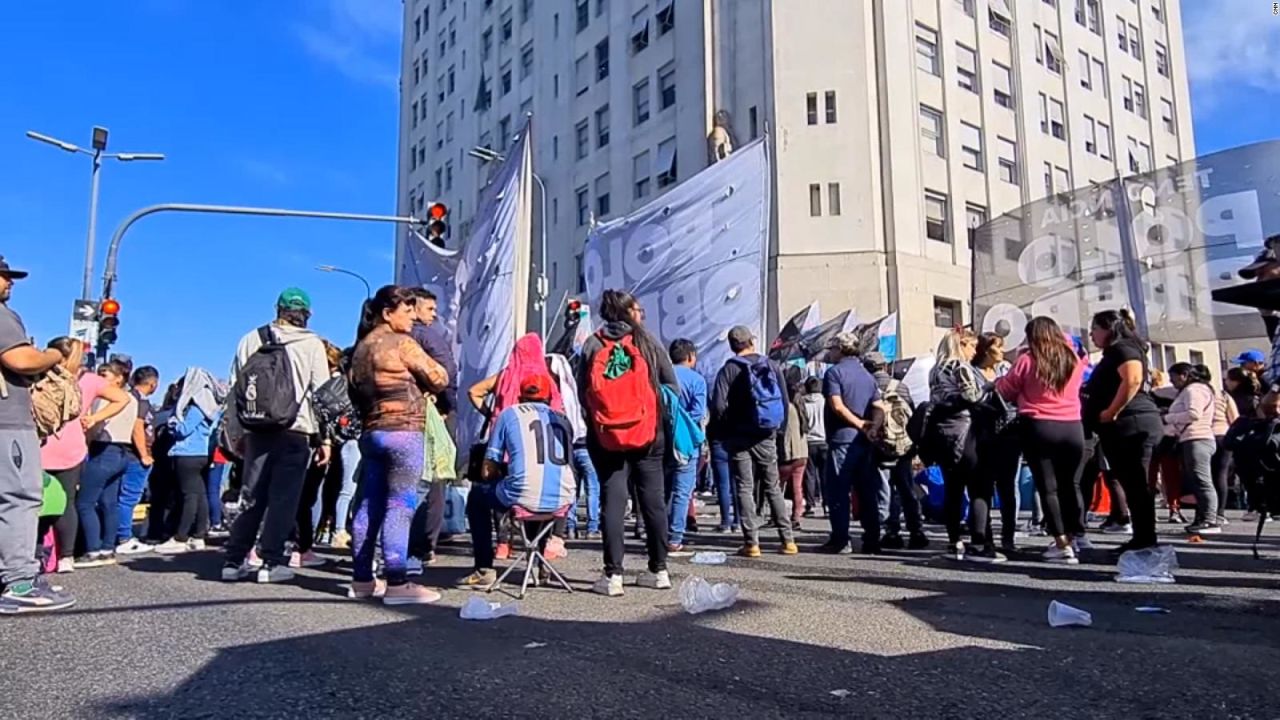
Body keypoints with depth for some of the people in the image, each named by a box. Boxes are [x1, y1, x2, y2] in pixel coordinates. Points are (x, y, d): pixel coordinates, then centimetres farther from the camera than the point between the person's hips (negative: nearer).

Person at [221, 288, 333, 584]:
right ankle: (272, 562, 1)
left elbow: (236, 390, 13)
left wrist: (235, 434, 17)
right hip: (296, 430, -3)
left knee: (253, 496, 11)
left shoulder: (251, 340, 12)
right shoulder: (312, 344, 2)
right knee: (283, 497, 1)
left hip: (257, 430, 4)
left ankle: (235, 561, 11)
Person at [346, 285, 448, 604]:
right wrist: (423, 387, 12)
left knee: (370, 505, 11)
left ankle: (362, 579, 17)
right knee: (400, 507, -8)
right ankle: (396, 583, -9)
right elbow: (438, 378, -7)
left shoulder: (361, 347, 16)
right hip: (404, 431, -8)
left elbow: (356, 390, 20)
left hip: (371, 432, 8)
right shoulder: (402, 343, -9)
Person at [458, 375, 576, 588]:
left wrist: (503, 473, 31)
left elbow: (488, 471, 9)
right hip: (562, 500, 4)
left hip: (524, 497, -4)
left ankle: (484, 571, 22)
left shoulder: (510, 413, 11)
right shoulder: (562, 418, 19)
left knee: (477, 494, 27)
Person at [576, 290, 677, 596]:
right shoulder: (648, 342, 1)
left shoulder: (592, 345, 2)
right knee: (653, 500, 10)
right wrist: (659, 415, 18)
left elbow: (582, 392, 1)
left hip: (605, 436, 0)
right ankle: (659, 570, 18)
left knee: (612, 500, 3)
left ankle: (613, 575, 0)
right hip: (648, 433, 0)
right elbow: (672, 387, 3)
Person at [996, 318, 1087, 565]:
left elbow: (1005, 391, 3)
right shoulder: (1073, 359, 7)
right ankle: (1071, 538, 17)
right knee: (1070, 485, 13)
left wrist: (997, 382, 24)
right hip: (1072, 428, 4)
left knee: (1048, 487, 1)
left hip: (1039, 428, -4)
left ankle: (1062, 545, -2)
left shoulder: (1027, 360, -5)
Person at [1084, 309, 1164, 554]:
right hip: (1123, 428, 10)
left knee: (1136, 483, -8)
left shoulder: (1122, 349, -7)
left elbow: (1133, 380, -24)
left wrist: (1111, 413, -21)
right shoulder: (1113, 353, 24)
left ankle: (1145, 540, -7)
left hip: (1131, 424, -10)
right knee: (1132, 483, 10)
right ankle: (1141, 539, 13)